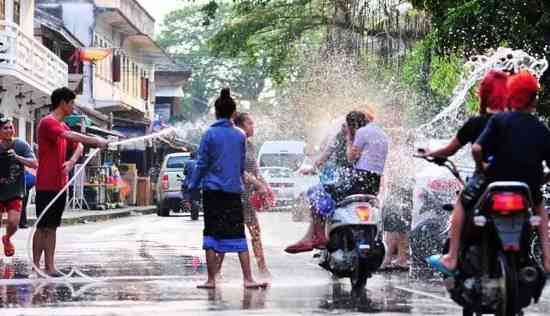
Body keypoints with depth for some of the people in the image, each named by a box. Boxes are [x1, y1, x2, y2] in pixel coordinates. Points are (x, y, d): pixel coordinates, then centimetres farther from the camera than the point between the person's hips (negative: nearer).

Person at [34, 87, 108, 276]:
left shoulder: (62, 126, 17)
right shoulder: (47, 123, -12)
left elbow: (78, 146, 17)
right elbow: (70, 136, -28)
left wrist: (72, 161, -3)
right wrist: (96, 141, -27)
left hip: (60, 185, 8)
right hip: (46, 186, -8)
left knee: (52, 227, 7)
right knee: (42, 227, -6)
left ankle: (50, 266, 8)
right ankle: (35, 266, -4)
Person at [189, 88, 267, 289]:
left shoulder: (210, 134, -5)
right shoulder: (240, 136, 5)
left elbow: (201, 164, -4)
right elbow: (242, 165, 13)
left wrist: (193, 187, 4)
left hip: (212, 189, -3)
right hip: (234, 190, 3)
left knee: (211, 234, 3)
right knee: (238, 234, 4)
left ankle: (211, 280, 3)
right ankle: (248, 279, -2)